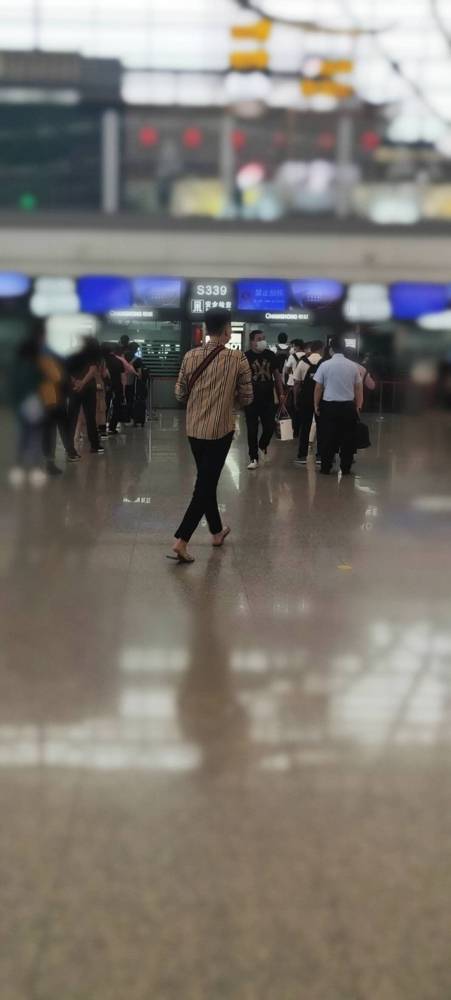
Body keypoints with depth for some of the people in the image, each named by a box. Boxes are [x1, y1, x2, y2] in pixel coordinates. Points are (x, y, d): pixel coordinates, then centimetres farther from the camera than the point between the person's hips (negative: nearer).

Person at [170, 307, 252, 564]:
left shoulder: (191, 356, -1)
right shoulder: (238, 359, -10)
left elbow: (180, 394, 5)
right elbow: (247, 399, -4)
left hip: (194, 430, 4)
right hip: (220, 430, -4)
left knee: (207, 481, 19)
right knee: (205, 485, -1)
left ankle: (217, 532, 33)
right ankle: (181, 541, -9)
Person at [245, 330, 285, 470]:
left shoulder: (270, 355, 5)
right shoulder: (246, 357, -7)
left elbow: (276, 374, 13)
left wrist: (281, 393, 9)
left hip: (268, 398, 3)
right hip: (252, 400, -3)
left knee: (270, 427, 4)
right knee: (252, 430, 2)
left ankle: (263, 445, 35)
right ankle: (253, 458, 11)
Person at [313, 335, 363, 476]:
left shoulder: (325, 365, -6)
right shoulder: (353, 366, 1)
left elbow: (318, 388, -2)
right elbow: (358, 388, 6)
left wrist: (316, 405, 9)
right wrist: (358, 406, 17)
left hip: (329, 405, -2)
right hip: (348, 406, 2)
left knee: (328, 437, 5)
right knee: (347, 438, 8)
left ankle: (325, 468, 9)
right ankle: (346, 468, 11)